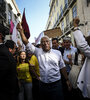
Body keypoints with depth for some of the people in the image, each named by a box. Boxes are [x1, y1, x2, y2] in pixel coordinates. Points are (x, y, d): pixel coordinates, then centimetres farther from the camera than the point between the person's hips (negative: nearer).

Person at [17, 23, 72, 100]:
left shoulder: (57, 53, 1)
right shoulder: (38, 52, 3)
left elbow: (62, 67, 6)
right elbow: (26, 43, -2)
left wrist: (67, 80, 6)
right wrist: (21, 31, -13)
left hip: (56, 84, -1)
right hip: (43, 84, 2)